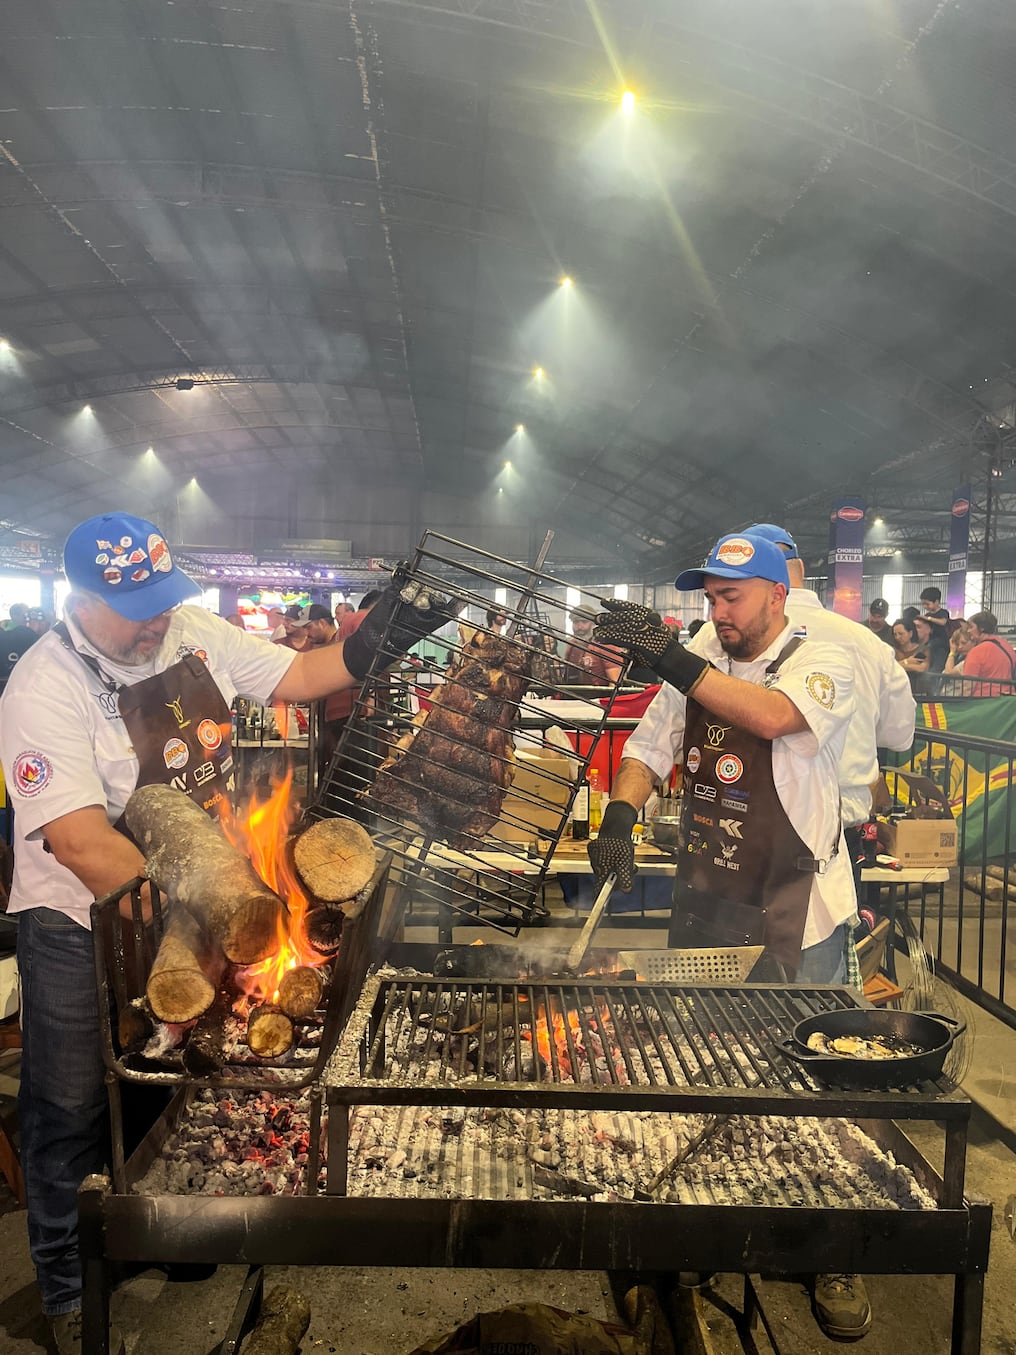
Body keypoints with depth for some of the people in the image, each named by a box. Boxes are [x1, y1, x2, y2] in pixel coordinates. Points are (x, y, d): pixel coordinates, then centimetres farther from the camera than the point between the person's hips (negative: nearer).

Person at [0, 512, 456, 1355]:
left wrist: (375, 643, -13)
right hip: (82, 924, -5)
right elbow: (79, 838, -28)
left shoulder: (198, 635, -3)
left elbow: (297, 676, 4)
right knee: (74, 1111, 10)